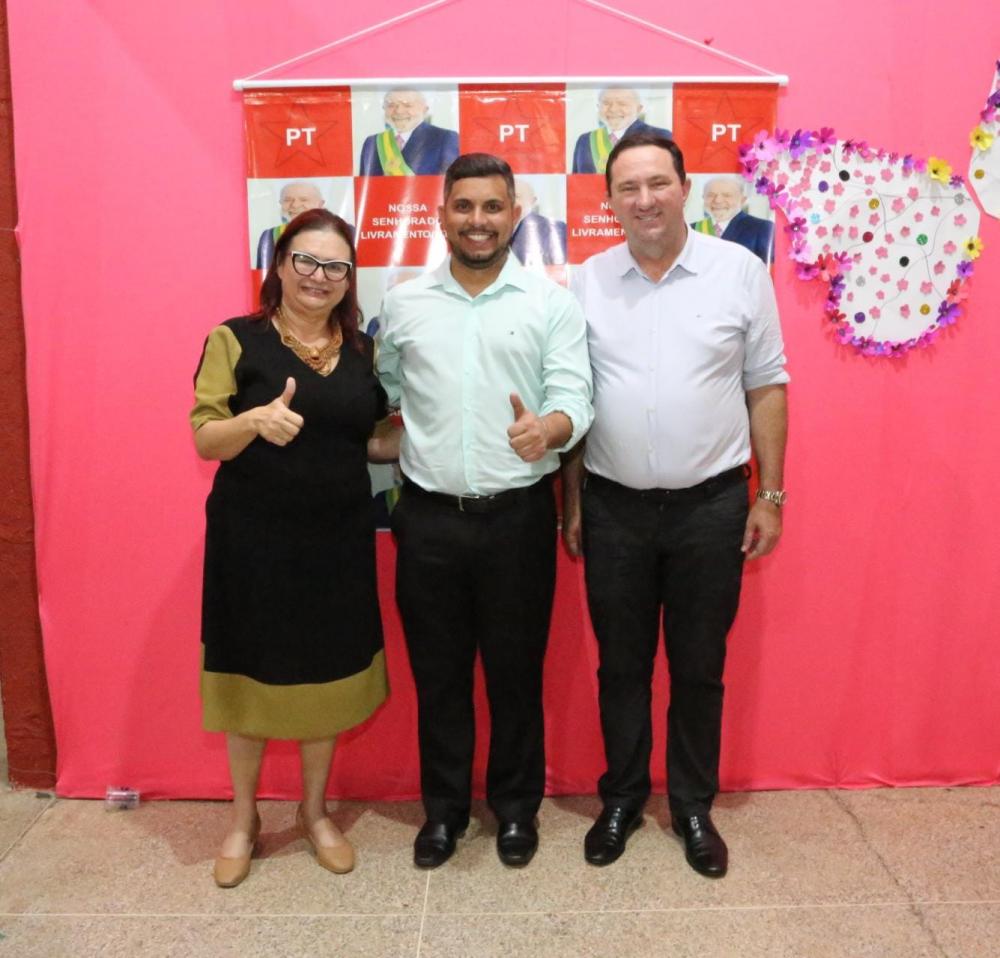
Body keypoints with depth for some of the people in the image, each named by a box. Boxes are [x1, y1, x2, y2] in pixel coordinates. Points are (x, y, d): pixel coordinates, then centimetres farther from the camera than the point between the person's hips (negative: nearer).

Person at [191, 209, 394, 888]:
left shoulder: (361, 349, 7)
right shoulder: (236, 339, -5)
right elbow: (205, 439, -11)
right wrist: (256, 419, -29)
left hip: (339, 539, 4)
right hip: (253, 539, -3)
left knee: (328, 675, 13)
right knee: (250, 675, 9)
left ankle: (315, 811, 34)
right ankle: (244, 819, 31)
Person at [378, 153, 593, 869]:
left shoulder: (553, 303, 0)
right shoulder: (403, 303, 7)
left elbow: (575, 396, -8)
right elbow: (382, 397, 15)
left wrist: (547, 427, -30)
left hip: (518, 515, -2)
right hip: (429, 517, 2)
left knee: (516, 669, 10)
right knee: (437, 671, 12)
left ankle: (517, 805, 31)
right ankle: (444, 807, 31)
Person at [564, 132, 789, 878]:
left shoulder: (740, 270, -2)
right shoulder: (587, 282, 2)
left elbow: (766, 387, 0)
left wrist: (770, 495, -2)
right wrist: (573, 503, 4)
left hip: (712, 505, -1)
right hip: (614, 508, 1)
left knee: (699, 669, 12)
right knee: (621, 666, 13)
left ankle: (694, 806, 31)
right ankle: (622, 797, 33)